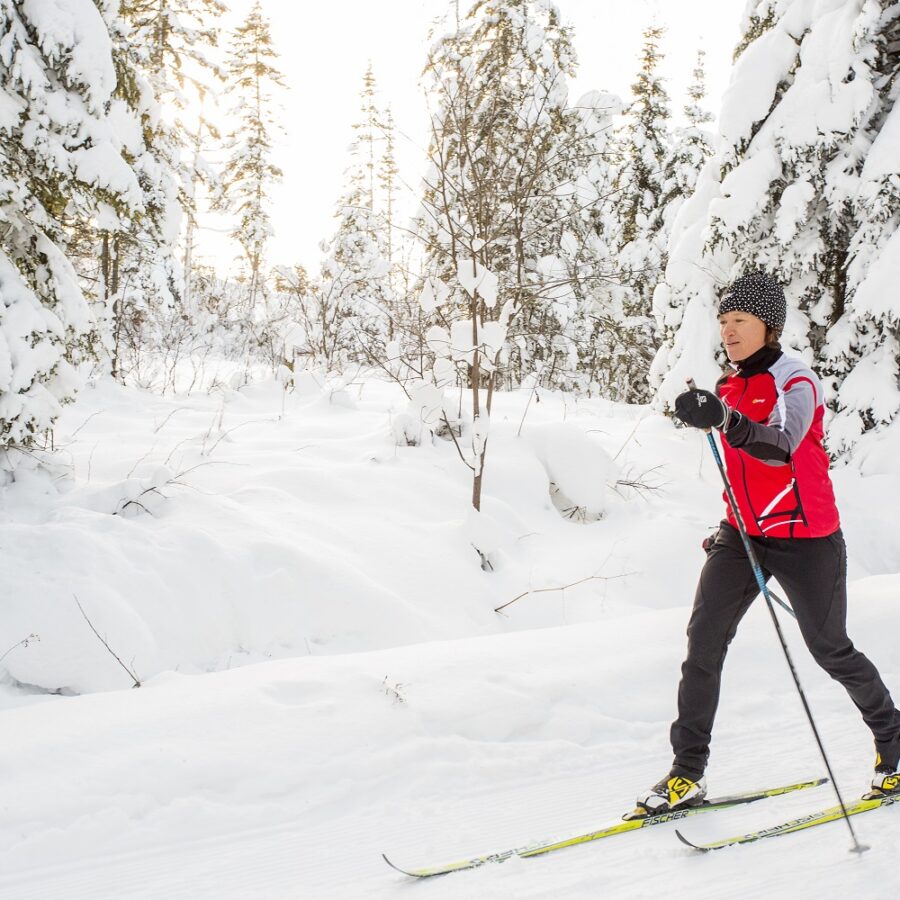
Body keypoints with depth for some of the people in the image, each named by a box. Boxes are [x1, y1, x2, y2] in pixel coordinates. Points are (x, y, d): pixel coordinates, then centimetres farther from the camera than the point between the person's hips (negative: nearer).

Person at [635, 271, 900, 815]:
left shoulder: (796, 381, -13)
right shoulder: (730, 388, 9)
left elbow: (780, 447, -34)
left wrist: (725, 420, -51)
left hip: (805, 537, -6)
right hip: (743, 534, 6)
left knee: (830, 650, 7)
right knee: (704, 638, -9)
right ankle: (687, 774, -5)